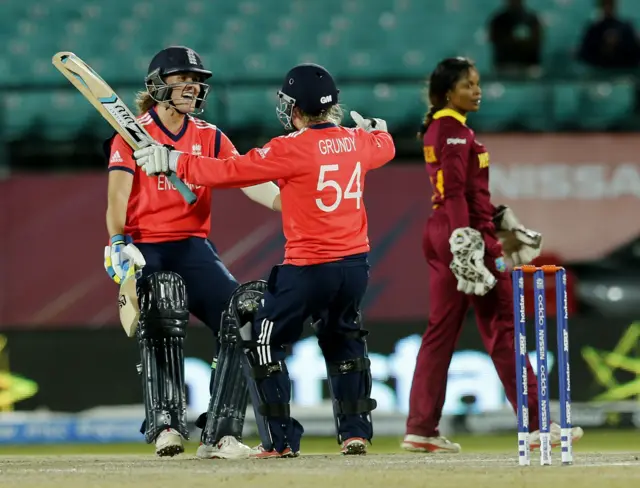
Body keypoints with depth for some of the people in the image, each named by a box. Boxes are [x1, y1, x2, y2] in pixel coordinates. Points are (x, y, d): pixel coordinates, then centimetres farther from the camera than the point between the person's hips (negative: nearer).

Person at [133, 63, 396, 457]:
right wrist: (377, 129, 55)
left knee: (265, 345, 8)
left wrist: (176, 161, -4)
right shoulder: (358, 142, 5)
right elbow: (384, 147, 31)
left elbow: (230, 171, -13)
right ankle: (356, 432, 20)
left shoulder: (292, 149, -14)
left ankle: (283, 439, 3)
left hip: (308, 268, -7)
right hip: (355, 263, 7)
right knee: (344, 342, 26)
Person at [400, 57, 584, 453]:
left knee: (442, 329, 9)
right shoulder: (455, 131, -13)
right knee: (502, 325, -6)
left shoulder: (439, 129, 17)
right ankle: (537, 424, -4)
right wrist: (464, 238, -28)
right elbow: (456, 191, -22)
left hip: (443, 233, 10)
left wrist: (498, 220, 26)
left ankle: (421, 429, 8)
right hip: (469, 234, -10)